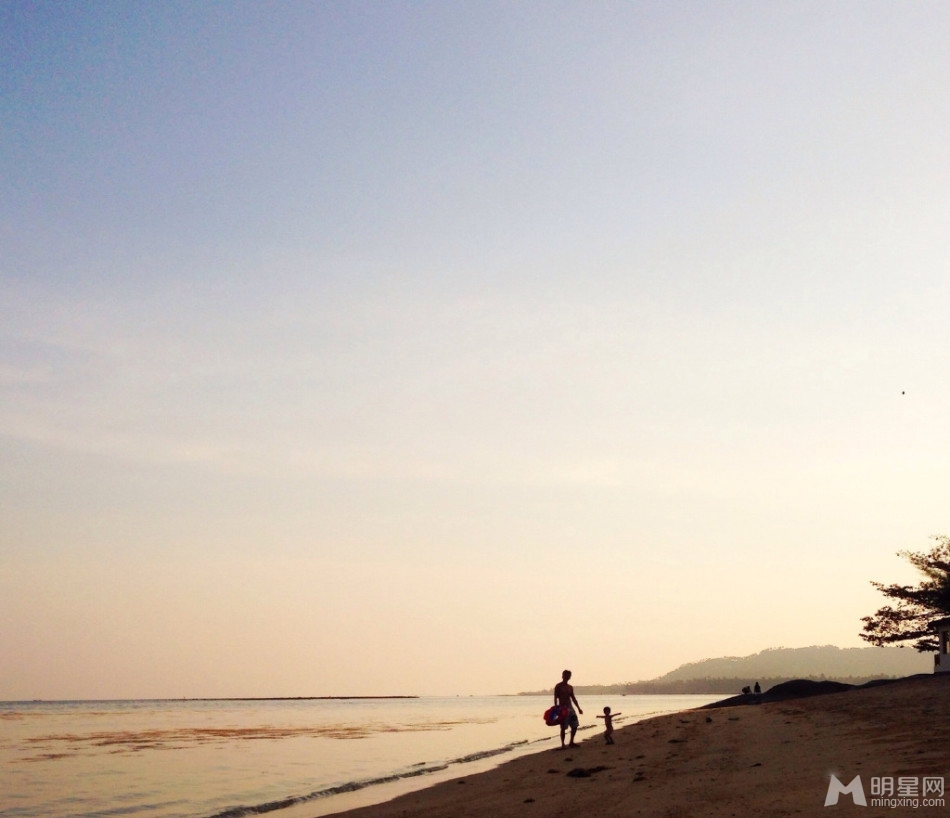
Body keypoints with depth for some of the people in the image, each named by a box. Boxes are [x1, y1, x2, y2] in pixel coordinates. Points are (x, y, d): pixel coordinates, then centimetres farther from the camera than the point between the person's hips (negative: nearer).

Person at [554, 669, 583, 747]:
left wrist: (578, 708, 16)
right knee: (563, 728, -5)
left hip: (570, 707, 6)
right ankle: (563, 744, 3)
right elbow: (555, 698, -8)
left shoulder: (570, 687, 14)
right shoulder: (558, 686, -4)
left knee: (575, 726, 4)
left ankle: (571, 742, 16)